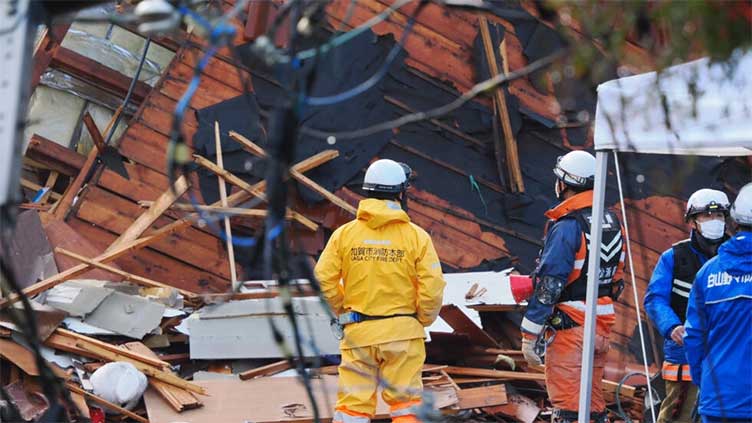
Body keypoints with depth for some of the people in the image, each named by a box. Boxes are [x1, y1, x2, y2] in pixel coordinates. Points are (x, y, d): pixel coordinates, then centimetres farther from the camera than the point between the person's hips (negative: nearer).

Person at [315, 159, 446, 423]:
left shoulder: (344, 234, -2)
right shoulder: (416, 236, -6)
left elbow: (324, 280, -5)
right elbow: (432, 288, -10)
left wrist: (342, 311, 11)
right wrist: (423, 321, 7)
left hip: (357, 332, 1)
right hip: (402, 332, -1)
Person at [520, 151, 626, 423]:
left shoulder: (567, 226, -15)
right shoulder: (612, 222, 11)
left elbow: (550, 283, -18)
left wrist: (529, 333, -16)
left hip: (569, 326, -8)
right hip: (602, 326, 8)